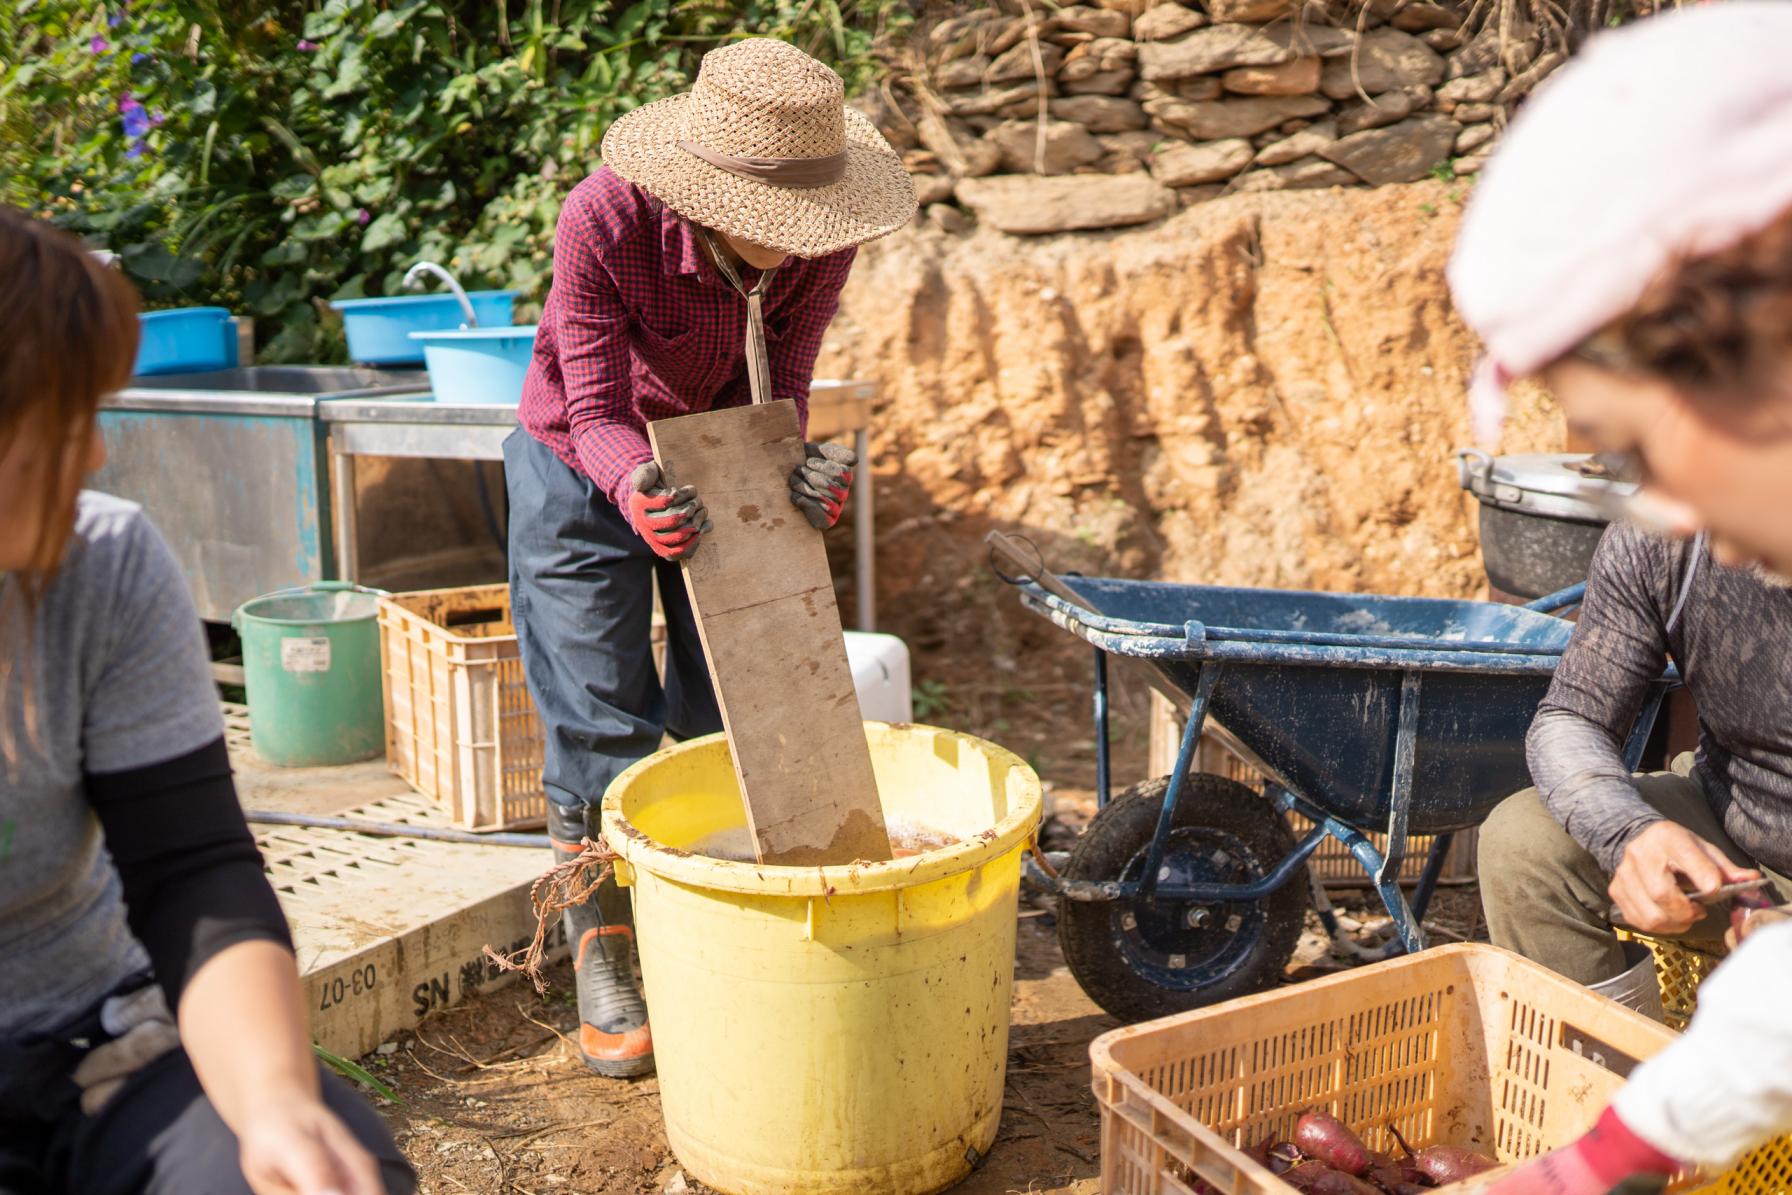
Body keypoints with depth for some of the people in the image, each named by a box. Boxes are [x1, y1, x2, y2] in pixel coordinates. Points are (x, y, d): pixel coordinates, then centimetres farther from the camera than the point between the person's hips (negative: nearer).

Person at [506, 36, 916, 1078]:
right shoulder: (603, 223, -34)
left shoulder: (818, 244, -25)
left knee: (727, 709, 5)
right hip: (585, 465, -3)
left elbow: (775, 394, -18)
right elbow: (597, 411, -31)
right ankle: (606, 961, 15)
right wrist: (634, 488, -53)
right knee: (599, 718, -2)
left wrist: (800, 472, -41)